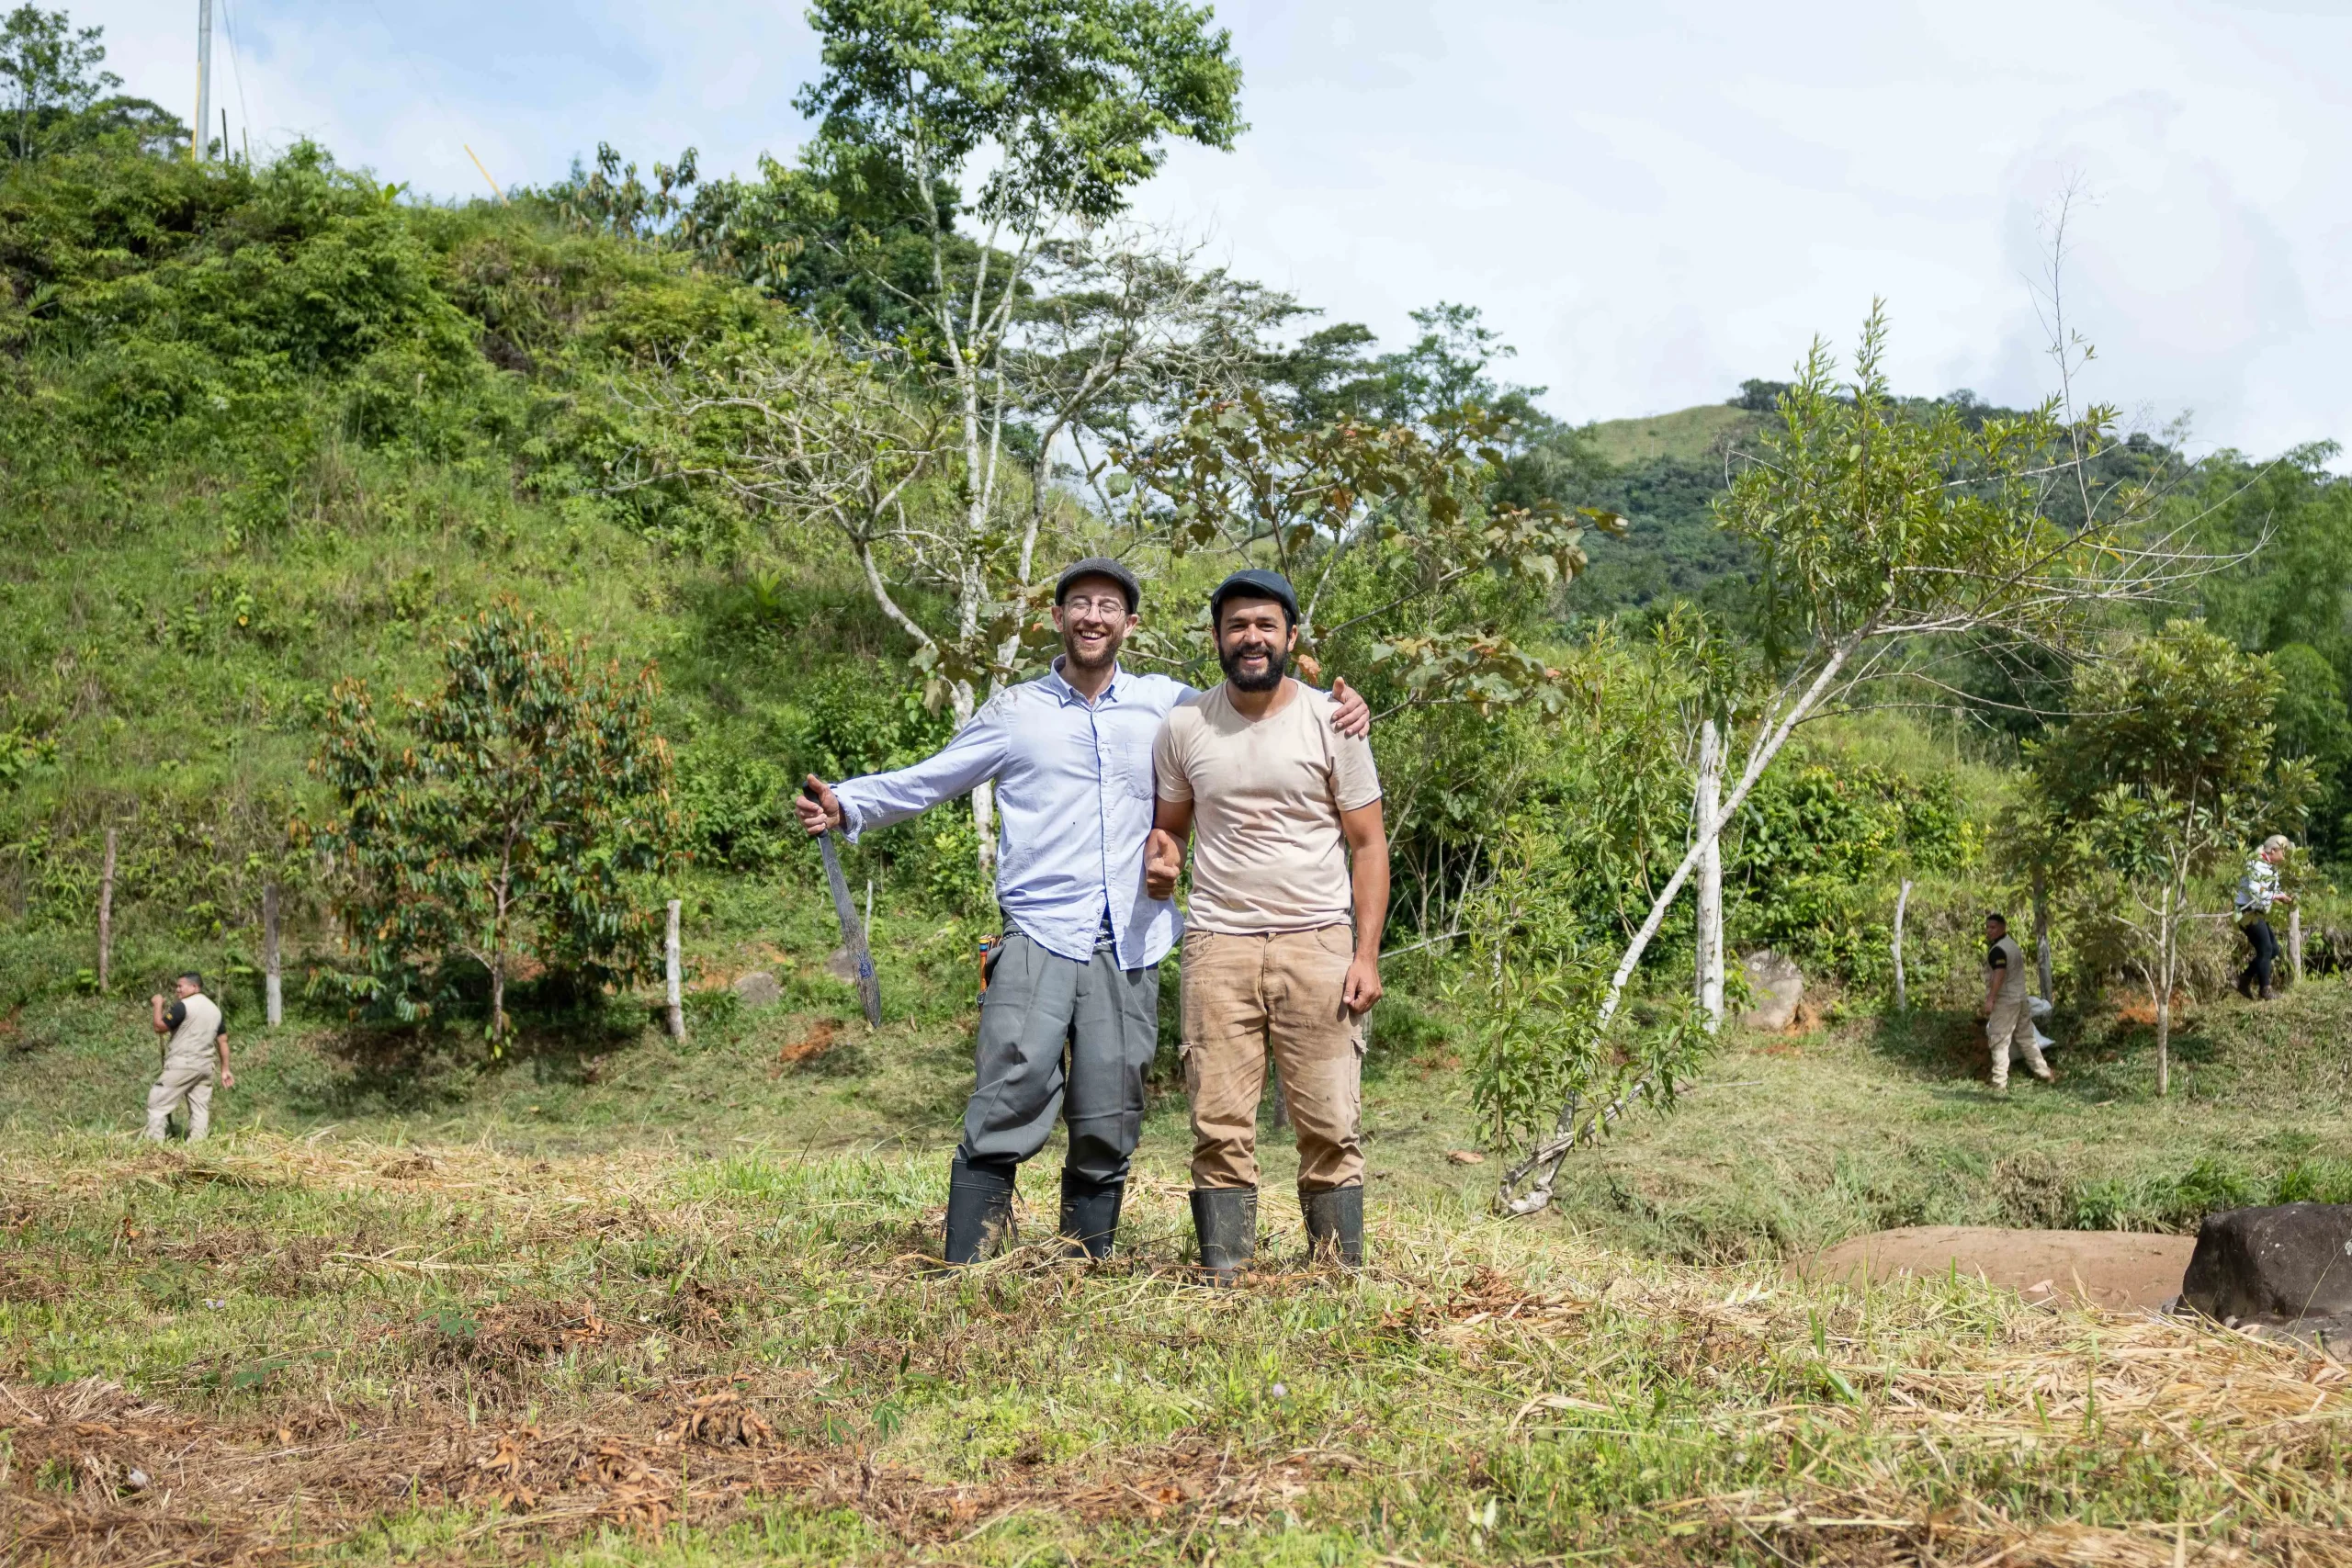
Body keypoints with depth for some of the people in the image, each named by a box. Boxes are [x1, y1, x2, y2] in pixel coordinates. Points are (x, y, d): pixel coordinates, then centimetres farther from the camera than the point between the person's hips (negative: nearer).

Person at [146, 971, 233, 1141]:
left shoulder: (183, 1006, -10)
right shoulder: (214, 1009, 13)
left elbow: (159, 1027, -9)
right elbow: (223, 1040, 14)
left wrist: (157, 1004, 5)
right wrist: (225, 1070, 16)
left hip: (182, 1064, -7)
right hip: (204, 1066, 7)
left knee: (158, 1103, -1)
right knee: (200, 1107, 6)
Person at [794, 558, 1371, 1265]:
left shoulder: (1167, 703, 13)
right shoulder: (1015, 711, 11)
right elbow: (925, 781, 13)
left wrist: (1338, 708, 1)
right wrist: (847, 805, -3)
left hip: (1130, 948, 2)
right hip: (1038, 940, -2)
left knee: (1107, 1129, 5)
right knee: (1006, 1109, -15)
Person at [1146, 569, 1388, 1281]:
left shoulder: (1331, 723, 2)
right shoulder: (1184, 727, 8)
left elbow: (1368, 843, 3)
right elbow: (1169, 824, 20)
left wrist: (1366, 954, -5)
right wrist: (1162, 857, -5)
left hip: (1318, 944, -1)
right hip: (1219, 946, 2)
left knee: (1331, 1125, -2)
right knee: (1219, 1124, 0)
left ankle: (1339, 1271, 6)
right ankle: (1221, 1272, 6)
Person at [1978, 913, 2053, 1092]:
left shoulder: (1997, 950, -15)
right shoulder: (2013, 945, 15)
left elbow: (1999, 975, -27)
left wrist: (1990, 999, -32)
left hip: (2004, 1002, -9)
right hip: (2021, 998, 9)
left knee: (1999, 1042, -7)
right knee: (2026, 1037, 17)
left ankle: (2000, 1084, -10)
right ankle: (2044, 1073, 22)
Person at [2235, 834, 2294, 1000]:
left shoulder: (2271, 866, 12)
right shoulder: (2257, 864, -19)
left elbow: (2269, 892, 15)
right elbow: (2256, 894, -26)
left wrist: (2284, 896, -5)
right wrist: (2279, 896, -17)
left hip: (2258, 914, 10)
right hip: (2248, 913, -10)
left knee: (2274, 949, 11)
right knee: (2266, 949, -7)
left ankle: (2244, 979, 18)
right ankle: (2265, 989, 3)